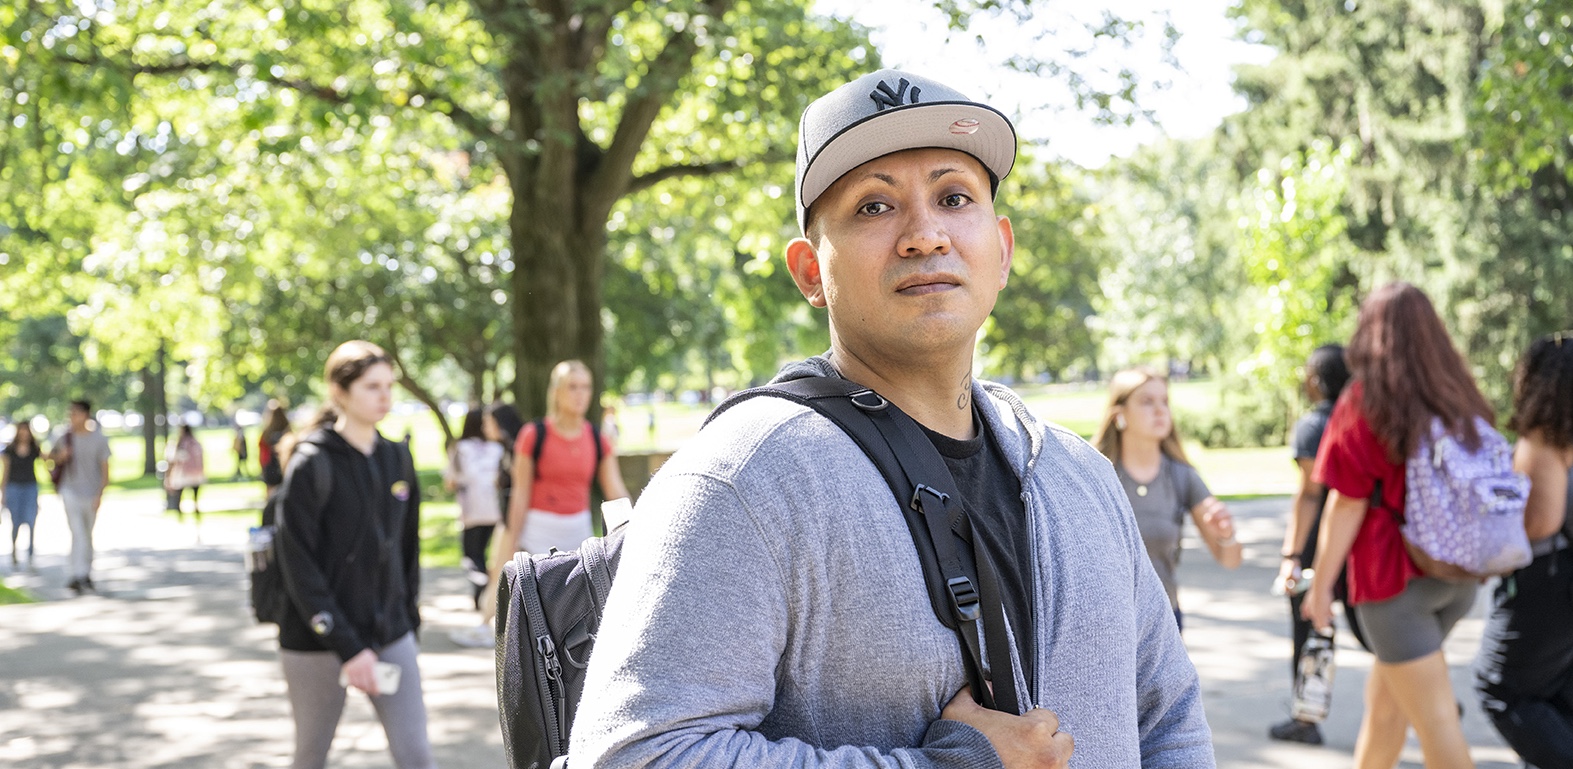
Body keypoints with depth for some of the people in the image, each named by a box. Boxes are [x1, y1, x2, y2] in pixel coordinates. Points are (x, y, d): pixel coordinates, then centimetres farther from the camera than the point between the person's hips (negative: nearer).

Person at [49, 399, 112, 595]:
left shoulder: (99, 440, -4)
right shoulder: (65, 438, 0)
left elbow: (105, 469, -3)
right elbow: (51, 456, 14)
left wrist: (99, 494, -11)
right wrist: (59, 457, -10)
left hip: (91, 493, 1)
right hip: (70, 491, -1)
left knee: (87, 534, 12)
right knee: (77, 533, -14)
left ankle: (86, 574, 24)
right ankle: (80, 575, -21)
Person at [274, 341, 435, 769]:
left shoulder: (397, 459, 7)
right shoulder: (311, 464, -10)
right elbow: (299, 567, -14)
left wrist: (409, 618, 9)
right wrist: (347, 647, -18)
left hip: (391, 636, 4)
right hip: (319, 641, -4)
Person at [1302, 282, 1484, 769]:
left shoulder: (1364, 403, -11)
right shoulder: (1459, 400, 5)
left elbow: (1347, 505, -12)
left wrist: (1320, 586, -5)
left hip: (1395, 574, -6)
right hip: (1457, 577, 6)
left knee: (1436, 720, -2)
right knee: (1385, 698, 22)